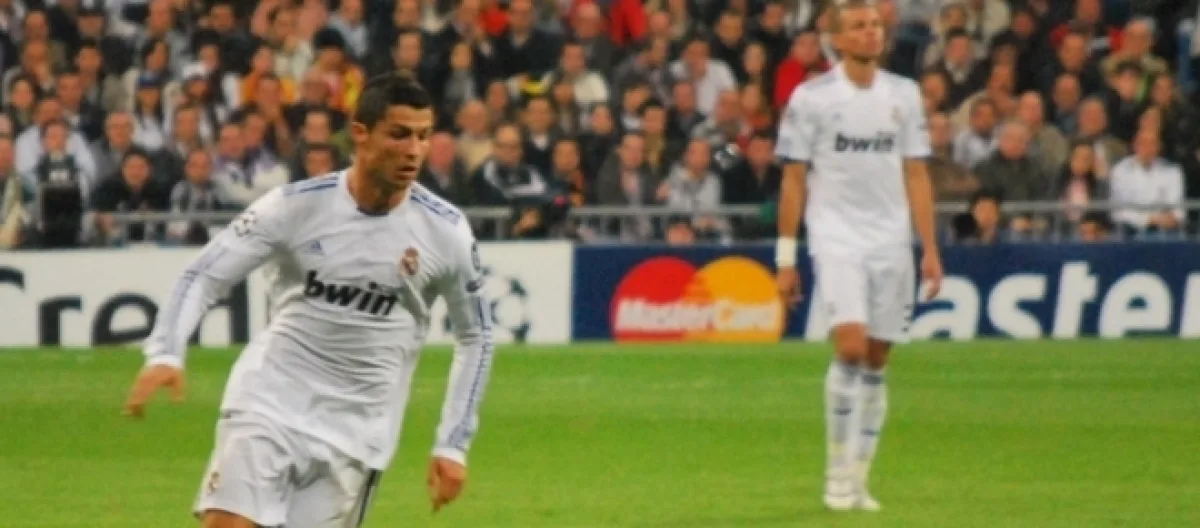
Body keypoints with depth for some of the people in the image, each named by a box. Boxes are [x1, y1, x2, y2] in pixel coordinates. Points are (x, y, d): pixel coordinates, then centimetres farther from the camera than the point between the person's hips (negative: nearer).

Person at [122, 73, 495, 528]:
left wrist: (452, 447, 3)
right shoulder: (295, 206, -9)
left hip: (357, 433, 1)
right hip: (269, 404, -1)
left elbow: (475, 337, 8)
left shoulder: (444, 231, -5)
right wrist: (165, 354, -25)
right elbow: (204, 277, -6)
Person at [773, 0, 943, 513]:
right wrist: (785, 259, -2)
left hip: (891, 242, 4)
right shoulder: (811, 98, -2)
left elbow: (916, 175, 10)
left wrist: (930, 250, 3)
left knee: (876, 361, 5)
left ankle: (858, 480, 13)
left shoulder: (904, 95, 8)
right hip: (836, 238, -4)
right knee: (851, 346, -19)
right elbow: (793, 180, 0)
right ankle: (837, 469, -8)